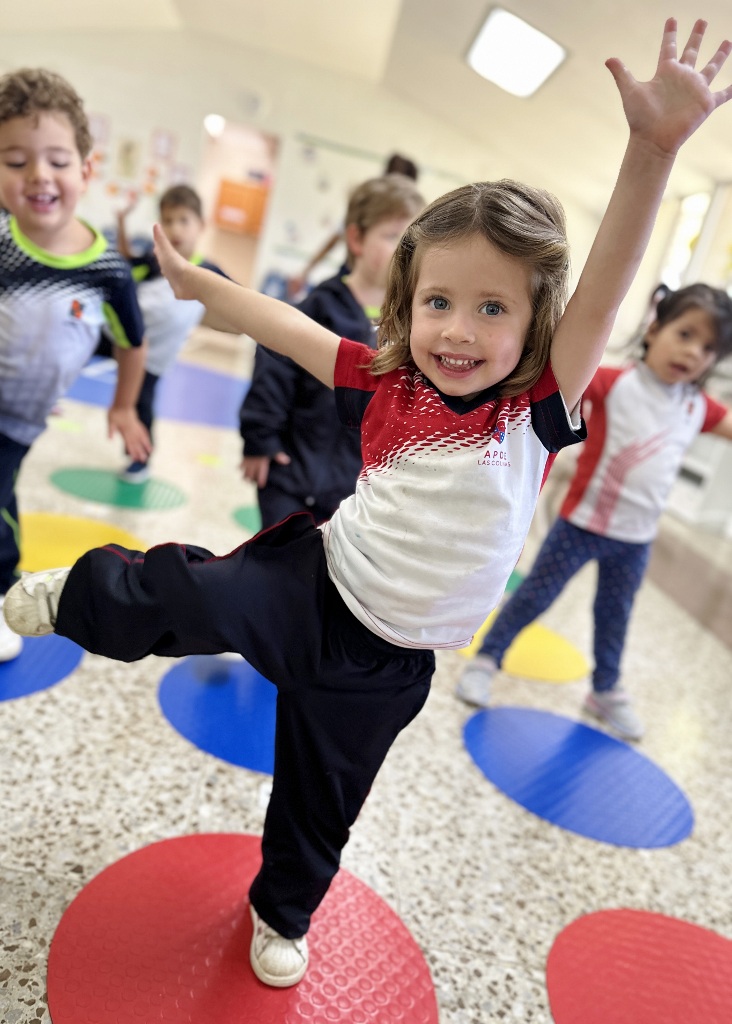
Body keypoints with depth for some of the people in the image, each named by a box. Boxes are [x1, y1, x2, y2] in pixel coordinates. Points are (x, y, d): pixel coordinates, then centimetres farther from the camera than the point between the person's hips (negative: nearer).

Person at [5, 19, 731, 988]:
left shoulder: (538, 409, -14)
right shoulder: (387, 384, -8)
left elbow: (604, 290, -27)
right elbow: (287, 325, 2)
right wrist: (195, 281, 8)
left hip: (378, 659, 0)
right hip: (309, 587, 0)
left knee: (318, 809, 19)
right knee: (182, 589, -23)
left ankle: (281, 912, 53)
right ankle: (81, 593, 14)